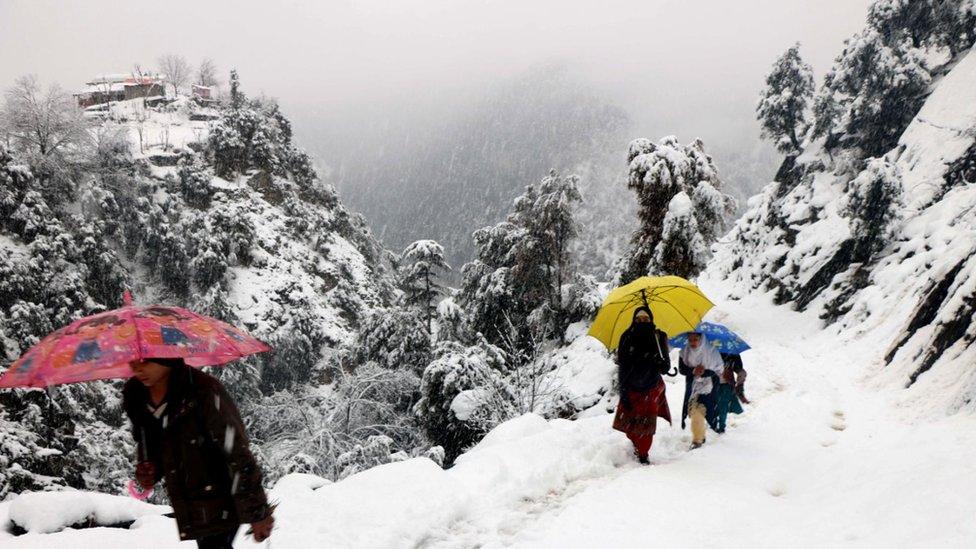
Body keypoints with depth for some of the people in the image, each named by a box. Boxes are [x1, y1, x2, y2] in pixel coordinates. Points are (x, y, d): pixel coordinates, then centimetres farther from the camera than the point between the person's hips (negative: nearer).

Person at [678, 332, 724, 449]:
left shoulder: (711, 352, -9)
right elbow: (681, 369, -4)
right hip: (692, 386, 4)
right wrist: (693, 371, -23)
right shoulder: (685, 352, -1)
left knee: (698, 411, -17)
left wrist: (704, 372, -20)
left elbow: (719, 369, -6)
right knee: (693, 411, 5)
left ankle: (697, 440, -9)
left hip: (706, 386, -4)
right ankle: (701, 436, 23)